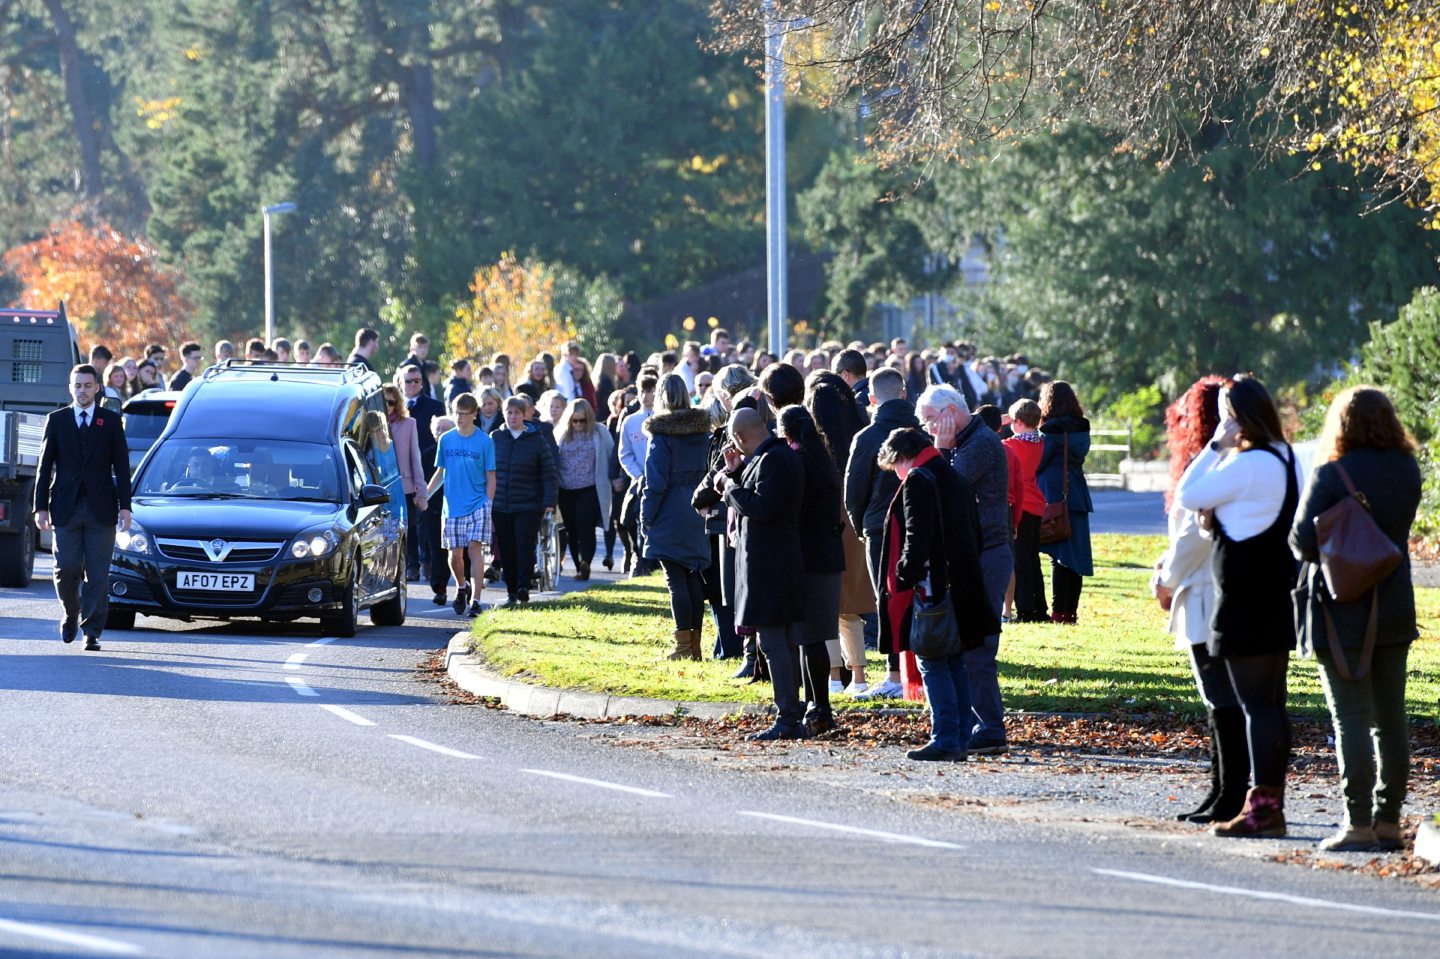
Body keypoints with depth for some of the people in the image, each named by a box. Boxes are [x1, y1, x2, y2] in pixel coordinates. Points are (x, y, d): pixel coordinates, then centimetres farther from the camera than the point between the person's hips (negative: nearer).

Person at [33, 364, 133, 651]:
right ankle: (71, 615, 24)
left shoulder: (111, 422, 6)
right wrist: (41, 507, 0)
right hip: (66, 509, 0)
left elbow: (121, 467, 5)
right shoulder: (56, 421, 7)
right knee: (66, 570, -2)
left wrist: (125, 507, -3)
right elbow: (44, 466, 6)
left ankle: (92, 631, 1)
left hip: (100, 509, 0)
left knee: (97, 574, -3)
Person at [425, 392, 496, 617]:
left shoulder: (485, 442, -1)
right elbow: (440, 472, 14)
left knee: (475, 549, -13)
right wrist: (425, 494, 5)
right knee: (455, 554, 5)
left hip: (478, 505, -3)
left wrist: (488, 504, -7)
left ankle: (475, 600, -14)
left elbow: (490, 477, 1)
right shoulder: (445, 440, 7)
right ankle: (462, 587, 33)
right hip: (453, 506, 3)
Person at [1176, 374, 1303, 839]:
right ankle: (1271, 803, 16)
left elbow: (1188, 496, -15)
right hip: (1279, 599, 9)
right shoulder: (1288, 459, 10)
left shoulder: (1246, 466, -19)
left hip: (1246, 604, -9)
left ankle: (1262, 809, -7)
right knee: (1271, 703, 12)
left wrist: (1216, 446, -9)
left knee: (1256, 703, -7)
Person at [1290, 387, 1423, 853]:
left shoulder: (1331, 475, -14)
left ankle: (1358, 824, -6)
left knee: (1351, 719, -5)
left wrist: (1321, 553, 3)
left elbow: (1303, 540, -16)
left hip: (1343, 615, -6)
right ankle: (1389, 821, 12)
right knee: (1391, 718, 9)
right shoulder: (1407, 472, 4)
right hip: (1395, 612, 6)